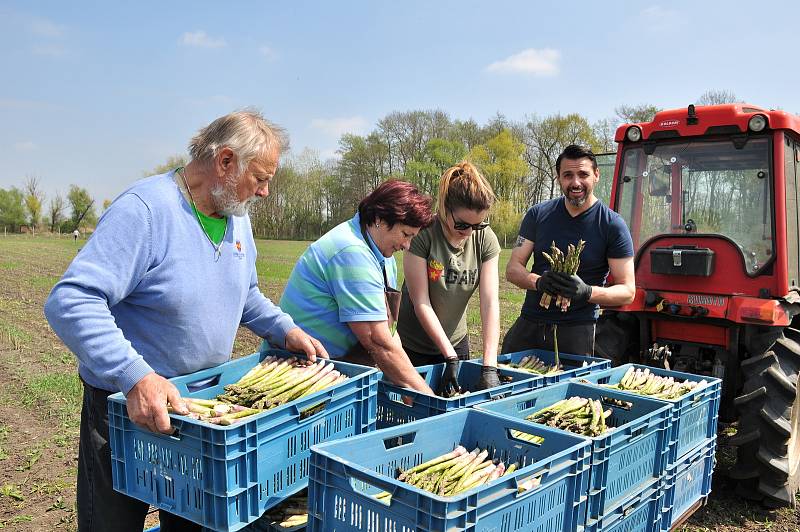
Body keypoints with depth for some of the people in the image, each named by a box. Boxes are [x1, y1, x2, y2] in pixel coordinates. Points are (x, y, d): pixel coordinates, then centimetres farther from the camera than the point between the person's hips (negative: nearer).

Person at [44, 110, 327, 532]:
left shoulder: (236, 216, 1)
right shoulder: (146, 208, -25)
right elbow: (69, 302, -32)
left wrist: (285, 330, 1)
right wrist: (136, 378, -40)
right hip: (128, 408, -6)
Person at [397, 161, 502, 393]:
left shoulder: (486, 239, -10)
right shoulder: (422, 234, -20)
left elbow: (490, 303, -16)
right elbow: (421, 304, -20)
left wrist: (490, 367, -24)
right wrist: (450, 357, -22)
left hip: (456, 342, 4)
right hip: (412, 346, -3)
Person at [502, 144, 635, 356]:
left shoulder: (613, 225, -5)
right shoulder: (538, 215, 3)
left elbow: (627, 292, -6)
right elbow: (512, 269, 2)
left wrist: (587, 292, -25)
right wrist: (539, 282, -20)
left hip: (578, 329, -3)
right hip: (528, 323, 3)